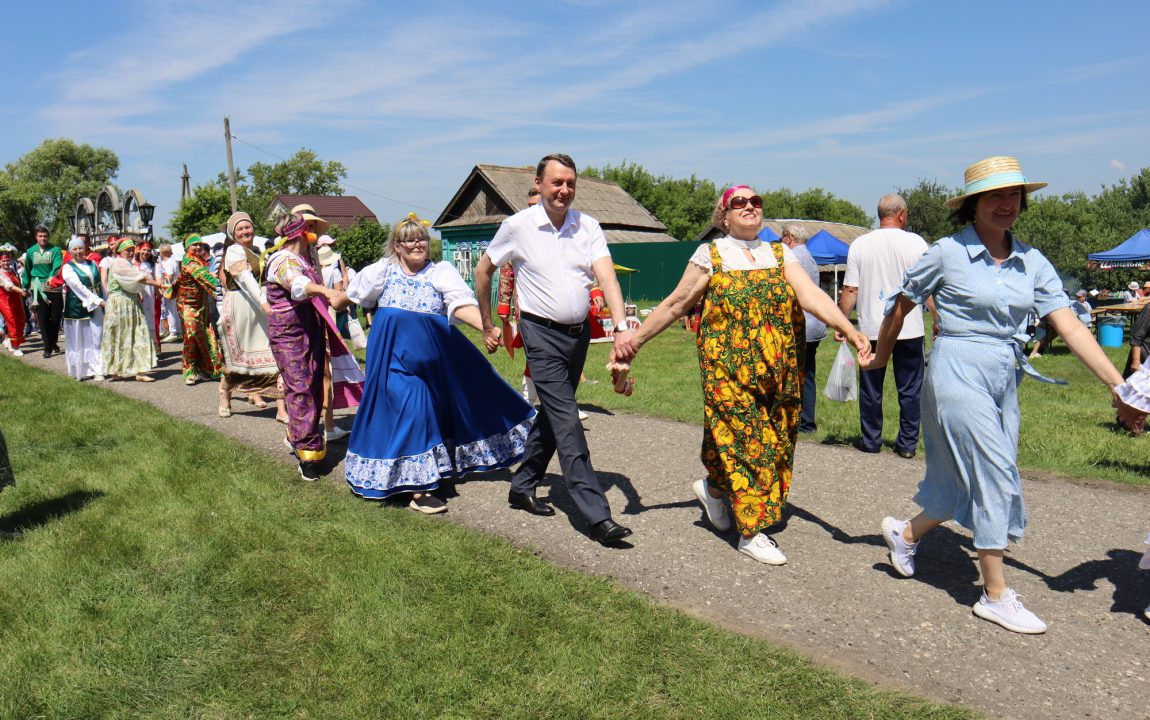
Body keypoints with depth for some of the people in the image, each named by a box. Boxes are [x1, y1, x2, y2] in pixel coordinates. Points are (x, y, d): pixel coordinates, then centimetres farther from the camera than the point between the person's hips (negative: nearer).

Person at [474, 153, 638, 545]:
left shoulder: (588, 226, 1)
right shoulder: (518, 226, -5)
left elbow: (607, 276, -12)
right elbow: (483, 270, 8)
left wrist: (621, 327, -27)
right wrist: (487, 325, 11)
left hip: (579, 332, 5)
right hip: (542, 333, -4)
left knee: (553, 414, 14)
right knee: (567, 421, -12)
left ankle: (522, 486, 31)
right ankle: (597, 516, -14)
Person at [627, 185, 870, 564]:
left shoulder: (780, 253, 10)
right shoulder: (710, 255, 1)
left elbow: (812, 295, -4)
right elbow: (675, 305, 4)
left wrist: (850, 331, -19)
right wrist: (635, 340, 1)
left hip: (778, 373, 4)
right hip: (729, 371, -4)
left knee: (776, 441, 9)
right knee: (748, 440, -4)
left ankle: (714, 488, 33)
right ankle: (752, 531, 8)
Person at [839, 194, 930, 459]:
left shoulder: (859, 244, 0)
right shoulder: (915, 243, -3)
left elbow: (850, 291, -1)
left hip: (871, 329, 1)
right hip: (909, 329, 0)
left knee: (871, 389, 11)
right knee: (910, 389, 9)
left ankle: (871, 440, 18)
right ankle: (907, 443, 13)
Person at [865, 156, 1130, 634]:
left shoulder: (1032, 263, 4)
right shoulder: (946, 254, -8)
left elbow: (1070, 327, -1)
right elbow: (901, 305, 2)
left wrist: (1118, 385, -9)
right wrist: (880, 358, 11)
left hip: (1004, 378, 6)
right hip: (958, 372, -6)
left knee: (973, 480, 12)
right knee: (994, 477, -7)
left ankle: (905, 534, 37)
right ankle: (996, 596, 6)